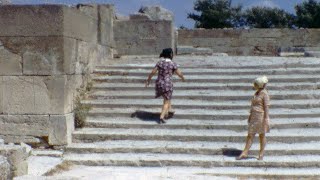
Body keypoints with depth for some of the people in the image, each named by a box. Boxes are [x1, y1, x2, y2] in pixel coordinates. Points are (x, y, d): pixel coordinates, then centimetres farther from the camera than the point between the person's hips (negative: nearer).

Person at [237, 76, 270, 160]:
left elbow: (266, 107, -14)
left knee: (262, 135, 4)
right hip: (254, 116, 8)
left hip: (261, 116, -8)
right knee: (250, 135, 4)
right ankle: (245, 153, 5)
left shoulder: (264, 94, -11)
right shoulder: (257, 93, 13)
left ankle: (261, 154, 14)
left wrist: (266, 119, -17)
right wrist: (250, 115, 18)